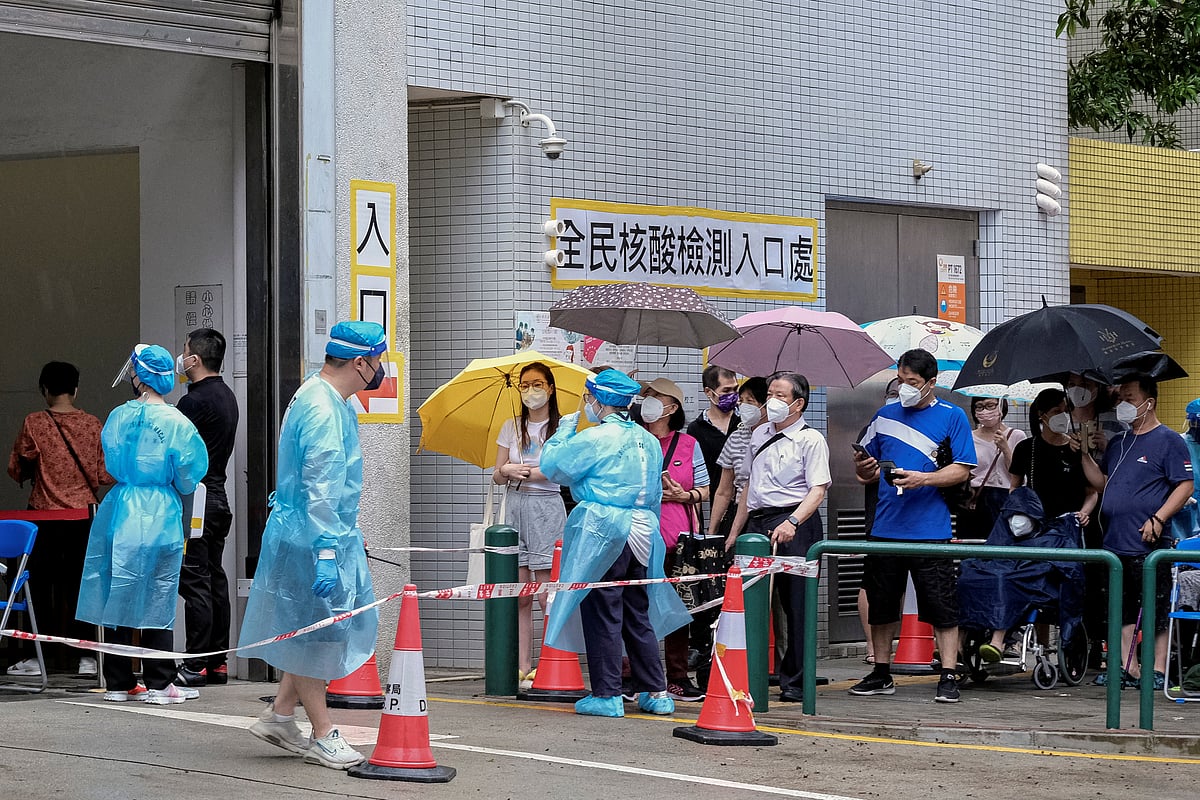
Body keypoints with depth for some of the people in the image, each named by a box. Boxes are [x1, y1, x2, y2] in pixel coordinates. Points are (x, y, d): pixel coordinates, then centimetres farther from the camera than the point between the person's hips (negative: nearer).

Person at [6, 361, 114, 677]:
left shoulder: (34, 423, -8)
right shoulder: (93, 425, -1)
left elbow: (17, 469, -1)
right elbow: (106, 476, 2)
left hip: (45, 514, -2)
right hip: (84, 516, 2)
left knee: (42, 585, 5)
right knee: (80, 585, 7)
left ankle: (39, 657, 5)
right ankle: (85, 656, 5)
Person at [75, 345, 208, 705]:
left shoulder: (118, 417, 0)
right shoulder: (176, 423, -10)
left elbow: (112, 464, 12)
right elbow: (187, 478, -3)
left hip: (120, 510, 3)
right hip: (160, 515, -3)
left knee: (120, 597, 8)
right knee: (157, 598, 3)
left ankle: (118, 682, 13)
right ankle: (159, 684, 5)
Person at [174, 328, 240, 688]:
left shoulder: (195, 401, -15)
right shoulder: (226, 396, 15)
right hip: (218, 496, 9)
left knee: (195, 582, -8)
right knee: (215, 580, 11)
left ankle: (196, 665, -7)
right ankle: (218, 662, 13)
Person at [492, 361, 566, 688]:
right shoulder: (512, 427, 16)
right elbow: (497, 475, 14)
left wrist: (525, 471, -12)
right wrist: (506, 471, -9)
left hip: (546, 507, -4)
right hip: (516, 507, 4)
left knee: (546, 594, -8)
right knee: (519, 596, 0)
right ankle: (522, 669, 1)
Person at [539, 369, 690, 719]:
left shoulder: (595, 438, -12)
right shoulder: (648, 441, 12)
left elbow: (551, 465, -3)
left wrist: (566, 426, 9)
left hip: (602, 532, -7)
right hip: (641, 533, 7)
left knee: (602, 613, -1)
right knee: (638, 613, 13)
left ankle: (607, 695, 0)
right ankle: (656, 692, 14)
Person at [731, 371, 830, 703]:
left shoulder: (810, 440, -2)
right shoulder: (759, 435, 18)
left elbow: (818, 489, -12)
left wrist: (792, 522, -27)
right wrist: (735, 531, 21)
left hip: (794, 526, -6)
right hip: (757, 522, 6)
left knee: (795, 605, -3)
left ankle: (795, 682, 2)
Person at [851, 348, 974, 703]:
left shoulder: (952, 417, 2)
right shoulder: (885, 415, 14)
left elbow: (961, 470, -4)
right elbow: (867, 473, 18)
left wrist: (923, 479, -18)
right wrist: (864, 468, -6)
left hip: (931, 529, -4)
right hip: (886, 527, 4)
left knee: (941, 605, -4)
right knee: (881, 603, 9)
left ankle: (948, 677, 0)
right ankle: (881, 674, 20)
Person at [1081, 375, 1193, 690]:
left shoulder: (1168, 441, -4)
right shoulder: (1118, 443, 18)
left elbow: (1185, 486, -9)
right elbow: (1103, 482, 22)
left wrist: (1158, 519, -18)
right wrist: (1084, 453, 9)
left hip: (1150, 545, -7)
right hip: (1116, 543, 7)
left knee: (1156, 609, -2)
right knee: (1122, 607, 8)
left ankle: (1158, 669, 2)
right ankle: (1129, 667, 13)